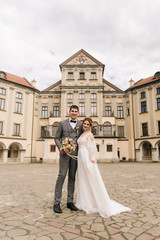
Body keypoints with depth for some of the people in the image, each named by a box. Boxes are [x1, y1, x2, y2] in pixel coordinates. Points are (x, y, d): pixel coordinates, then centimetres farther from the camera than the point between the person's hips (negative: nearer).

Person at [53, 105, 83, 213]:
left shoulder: (81, 124, 9)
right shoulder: (63, 123, 7)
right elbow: (57, 138, 7)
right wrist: (60, 148, -10)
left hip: (76, 153, 2)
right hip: (65, 152, -2)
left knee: (72, 177, 7)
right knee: (62, 175, -6)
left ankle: (70, 201, 18)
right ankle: (57, 203, 4)